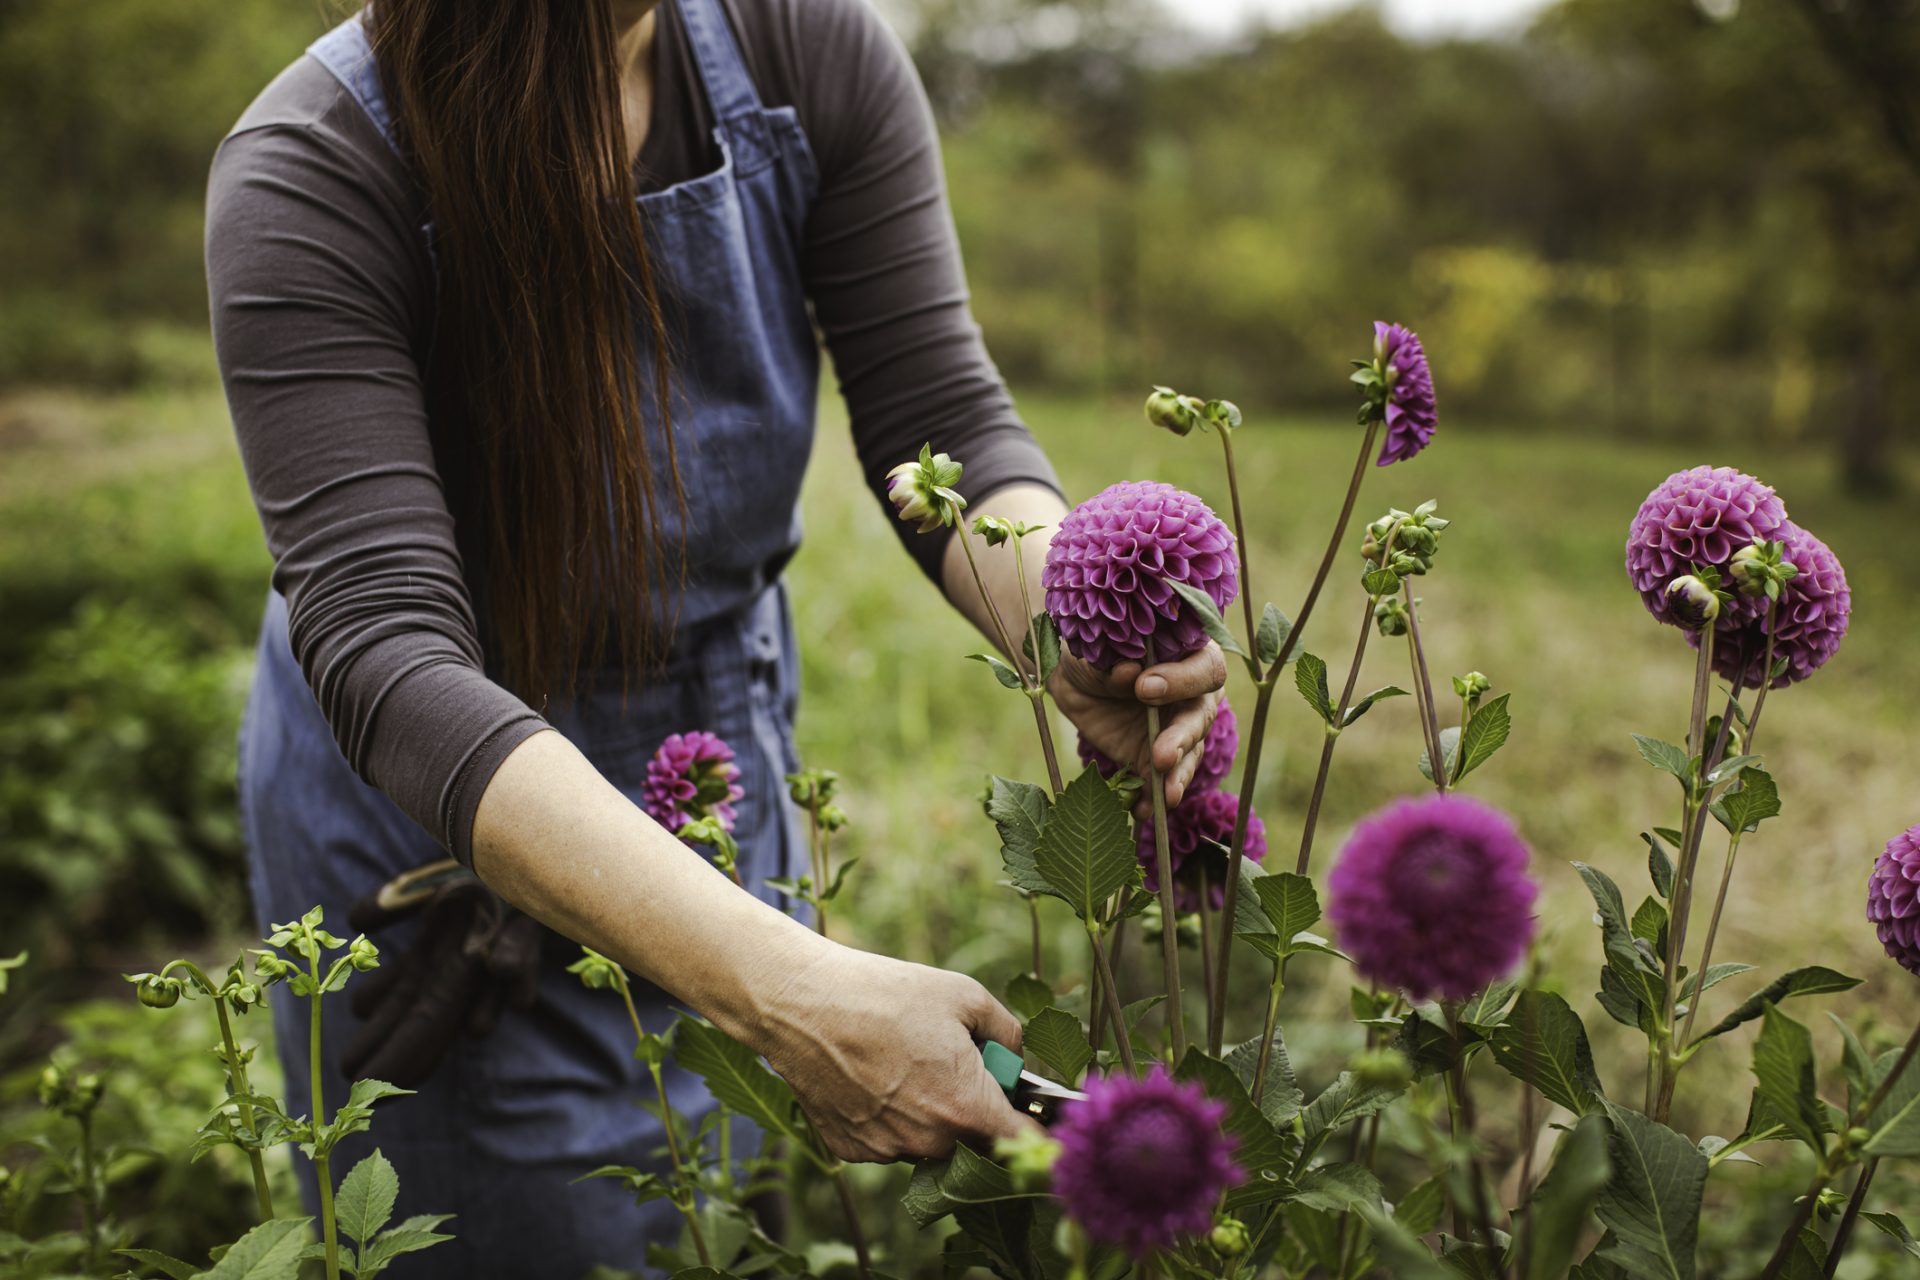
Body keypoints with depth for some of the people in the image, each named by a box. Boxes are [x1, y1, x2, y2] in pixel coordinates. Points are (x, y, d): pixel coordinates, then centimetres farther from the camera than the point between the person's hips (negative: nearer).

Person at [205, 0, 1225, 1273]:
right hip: (428, 802, -3)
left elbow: (942, 419, -15)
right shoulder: (308, 179, -28)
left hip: (723, 732, 4)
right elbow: (387, 662, -38)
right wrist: (789, 987, -48)